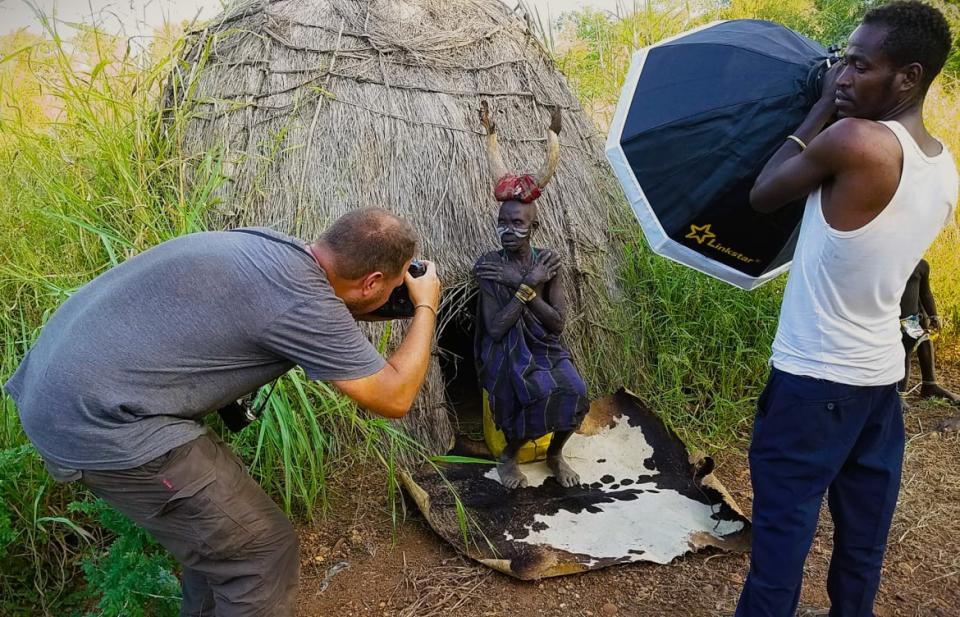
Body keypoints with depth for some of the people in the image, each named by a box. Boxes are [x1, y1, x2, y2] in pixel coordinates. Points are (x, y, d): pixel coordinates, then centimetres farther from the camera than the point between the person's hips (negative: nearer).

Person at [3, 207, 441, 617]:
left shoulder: (267, 248, 5)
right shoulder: (302, 299, -20)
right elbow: (394, 398, -11)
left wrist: (347, 316, 17)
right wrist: (425, 307, 2)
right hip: (99, 420, -10)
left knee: (217, 523, 23)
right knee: (262, 549, 0)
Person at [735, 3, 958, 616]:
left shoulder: (854, 140, -21)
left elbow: (763, 194, -7)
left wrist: (822, 110, 2)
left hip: (814, 380, -8)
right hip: (882, 376, 8)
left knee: (783, 526, 4)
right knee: (864, 530, 19)